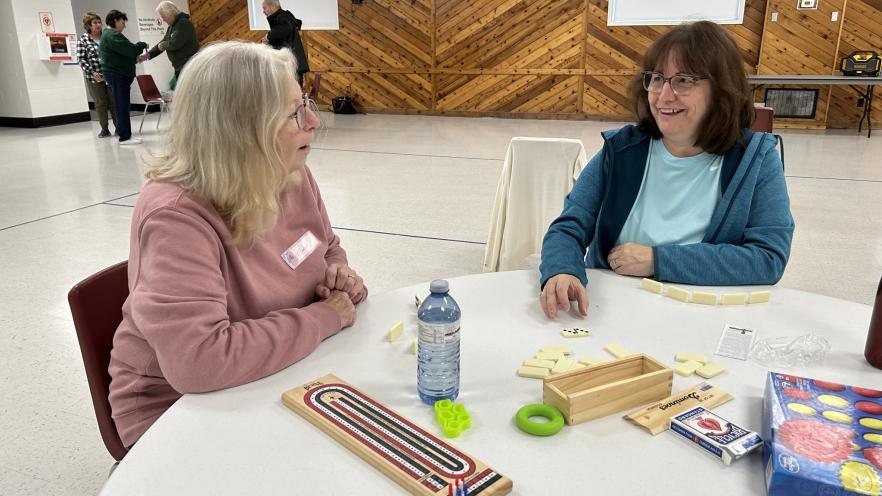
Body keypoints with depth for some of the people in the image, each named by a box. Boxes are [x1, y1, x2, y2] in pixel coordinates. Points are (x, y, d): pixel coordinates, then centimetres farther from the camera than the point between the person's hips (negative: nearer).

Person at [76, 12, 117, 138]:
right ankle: (104, 129, 13)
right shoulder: (83, 40, 0)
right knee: (100, 103, 5)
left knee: (114, 102, 3)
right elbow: (80, 59, -3)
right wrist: (92, 72, -14)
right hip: (94, 77, -1)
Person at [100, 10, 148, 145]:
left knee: (121, 106, 10)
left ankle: (125, 135, 14)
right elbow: (130, 50, -19)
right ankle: (124, 137, -9)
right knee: (122, 106, -10)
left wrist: (136, 59, 12)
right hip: (117, 75, -11)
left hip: (116, 74, 11)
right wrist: (142, 45, -2)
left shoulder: (107, 35, 21)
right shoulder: (112, 36, -13)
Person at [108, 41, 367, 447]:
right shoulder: (175, 217, -27)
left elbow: (328, 249, 15)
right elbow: (200, 362, -37)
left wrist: (342, 276, -8)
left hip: (279, 380, 7)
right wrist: (325, 318, -26)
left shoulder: (293, 177, -4)